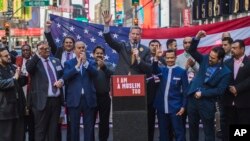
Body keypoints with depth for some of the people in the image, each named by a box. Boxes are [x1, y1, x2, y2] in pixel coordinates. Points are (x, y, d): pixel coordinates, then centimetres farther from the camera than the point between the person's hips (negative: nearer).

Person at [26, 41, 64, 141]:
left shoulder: (56, 61, 13)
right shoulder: (35, 62, -4)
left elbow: (63, 75, 22)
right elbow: (28, 68, -26)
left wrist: (61, 80, 0)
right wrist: (38, 54, -32)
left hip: (56, 99, 5)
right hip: (43, 100, -5)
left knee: (53, 128, 13)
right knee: (40, 129, 3)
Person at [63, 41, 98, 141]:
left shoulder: (90, 63, 11)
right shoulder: (68, 63, 7)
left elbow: (95, 73, -7)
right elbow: (65, 76, -9)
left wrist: (85, 62, -15)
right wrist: (77, 65, -15)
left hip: (88, 98, 1)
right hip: (74, 99, -1)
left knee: (89, 126, 3)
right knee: (74, 126, 4)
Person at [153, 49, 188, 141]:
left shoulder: (181, 71, 0)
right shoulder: (162, 70, 9)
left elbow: (185, 90, -1)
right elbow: (154, 70, -15)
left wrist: (183, 106, -6)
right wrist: (156, 58, -31)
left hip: (175, 108, -3)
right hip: (161, 107, 3)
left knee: (179, 132, 0)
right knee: (163, 133, 11)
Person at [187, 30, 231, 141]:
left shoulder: (225, 72, -12)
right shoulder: (205, 59, 1)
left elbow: (219, 90, -14)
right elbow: (192, 51, 1)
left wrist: (202, 93, -15)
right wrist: (197, 38, -15)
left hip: (207, 103, -5)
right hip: (193, 98, 5)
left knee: (208, 129, 4)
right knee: (192, 126, 16)